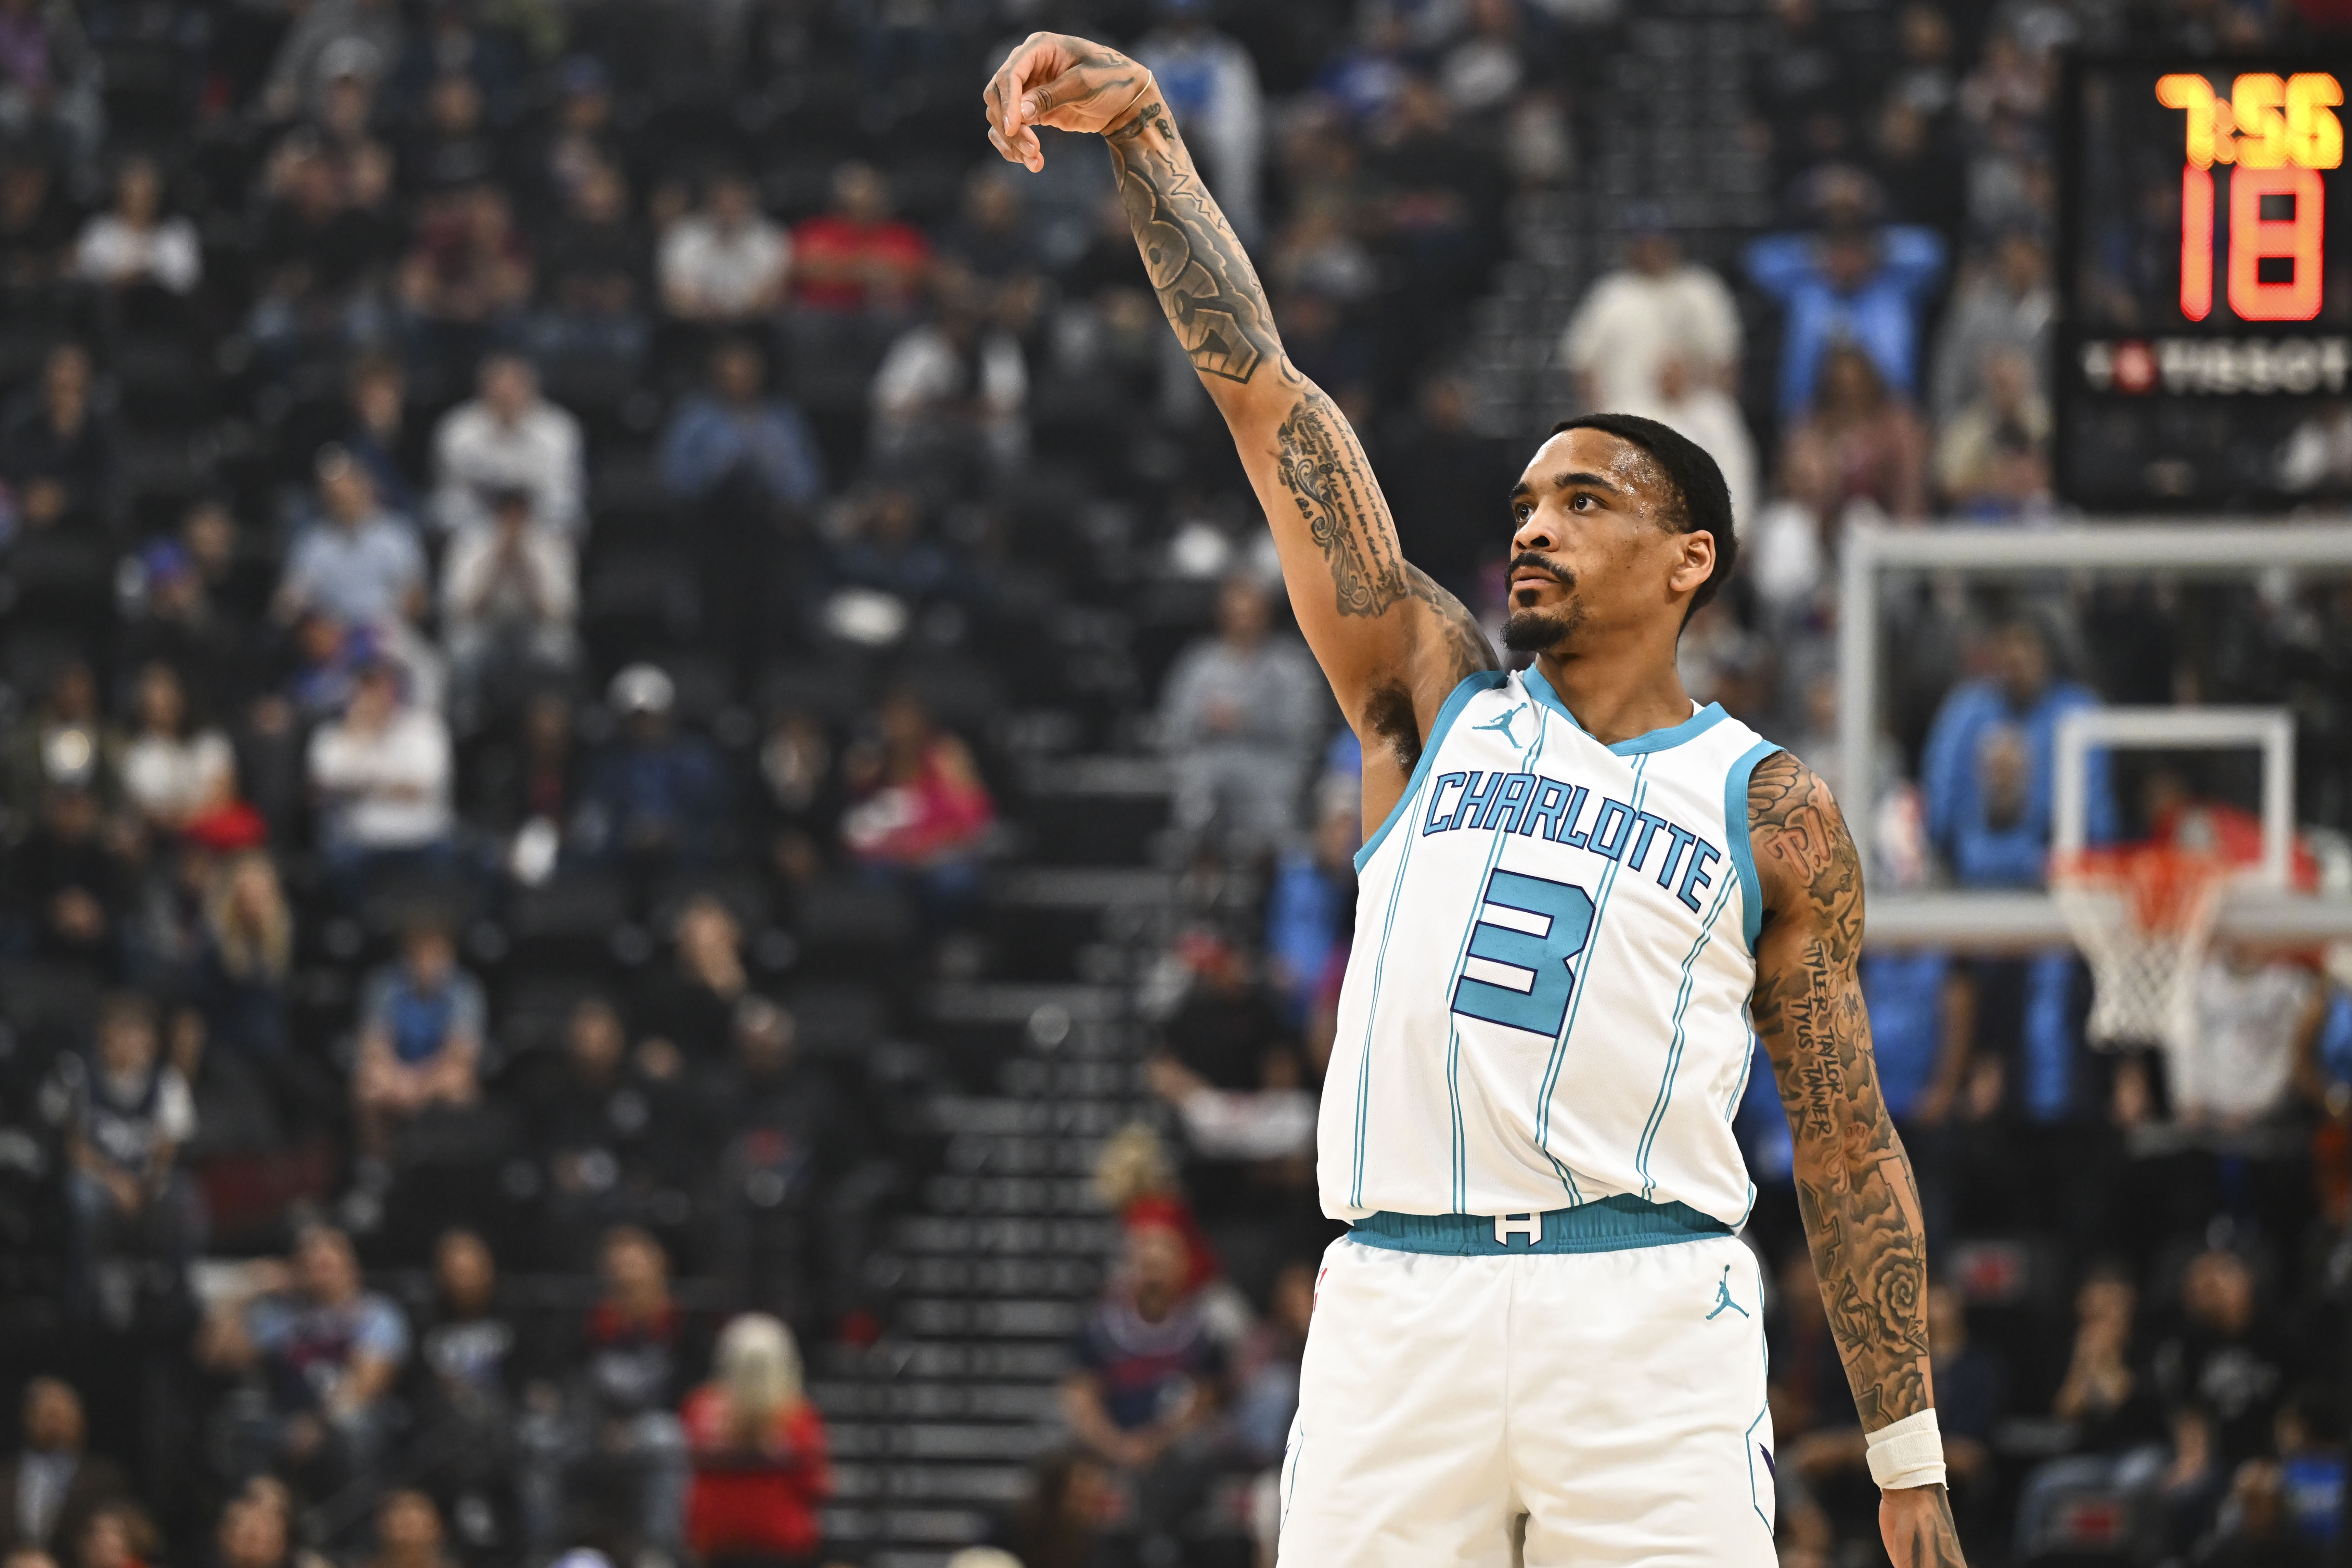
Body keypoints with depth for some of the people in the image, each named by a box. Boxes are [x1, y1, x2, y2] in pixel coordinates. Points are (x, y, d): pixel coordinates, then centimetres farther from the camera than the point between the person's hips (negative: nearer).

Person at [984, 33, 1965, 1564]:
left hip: (1647, 1324, -2)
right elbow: (1265, 392, 11)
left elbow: (1850, 1147, 11)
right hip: (1396, 1307, 2)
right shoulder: (1438, 703, 17)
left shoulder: (1771, 810, 12)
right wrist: (1146, 132, 4)